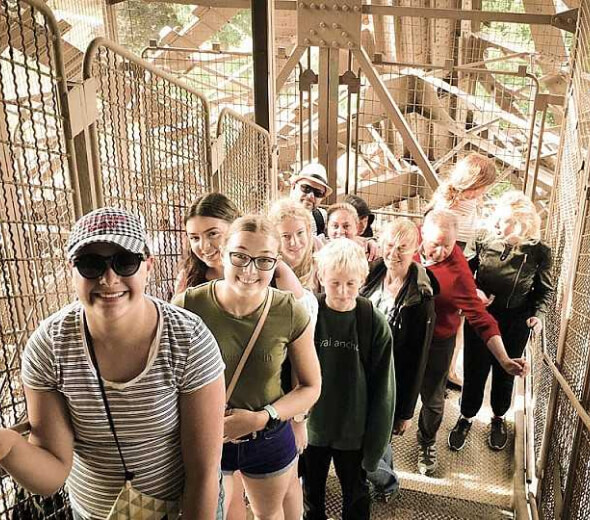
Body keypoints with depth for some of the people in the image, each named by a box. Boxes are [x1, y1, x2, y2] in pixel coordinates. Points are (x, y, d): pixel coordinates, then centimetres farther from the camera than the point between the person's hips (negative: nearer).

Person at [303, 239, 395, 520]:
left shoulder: (375, 323, -14)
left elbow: (382, 388, -8)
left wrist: (374, 442, -7)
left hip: (354, 432, -1)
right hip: (311, 426, 1)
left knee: (356, 497, 19)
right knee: (311, 494, 22)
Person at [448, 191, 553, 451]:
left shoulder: (539, 251, -12)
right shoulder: (485, 242, -12)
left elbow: (544, 289, 3)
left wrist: (538, 313, -12)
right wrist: (474, 291, -16)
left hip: (515, 324, 0)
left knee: (504, 373, 16)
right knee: (474, 371, 9)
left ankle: (499, 418, 42)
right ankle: (466, 417, 33)